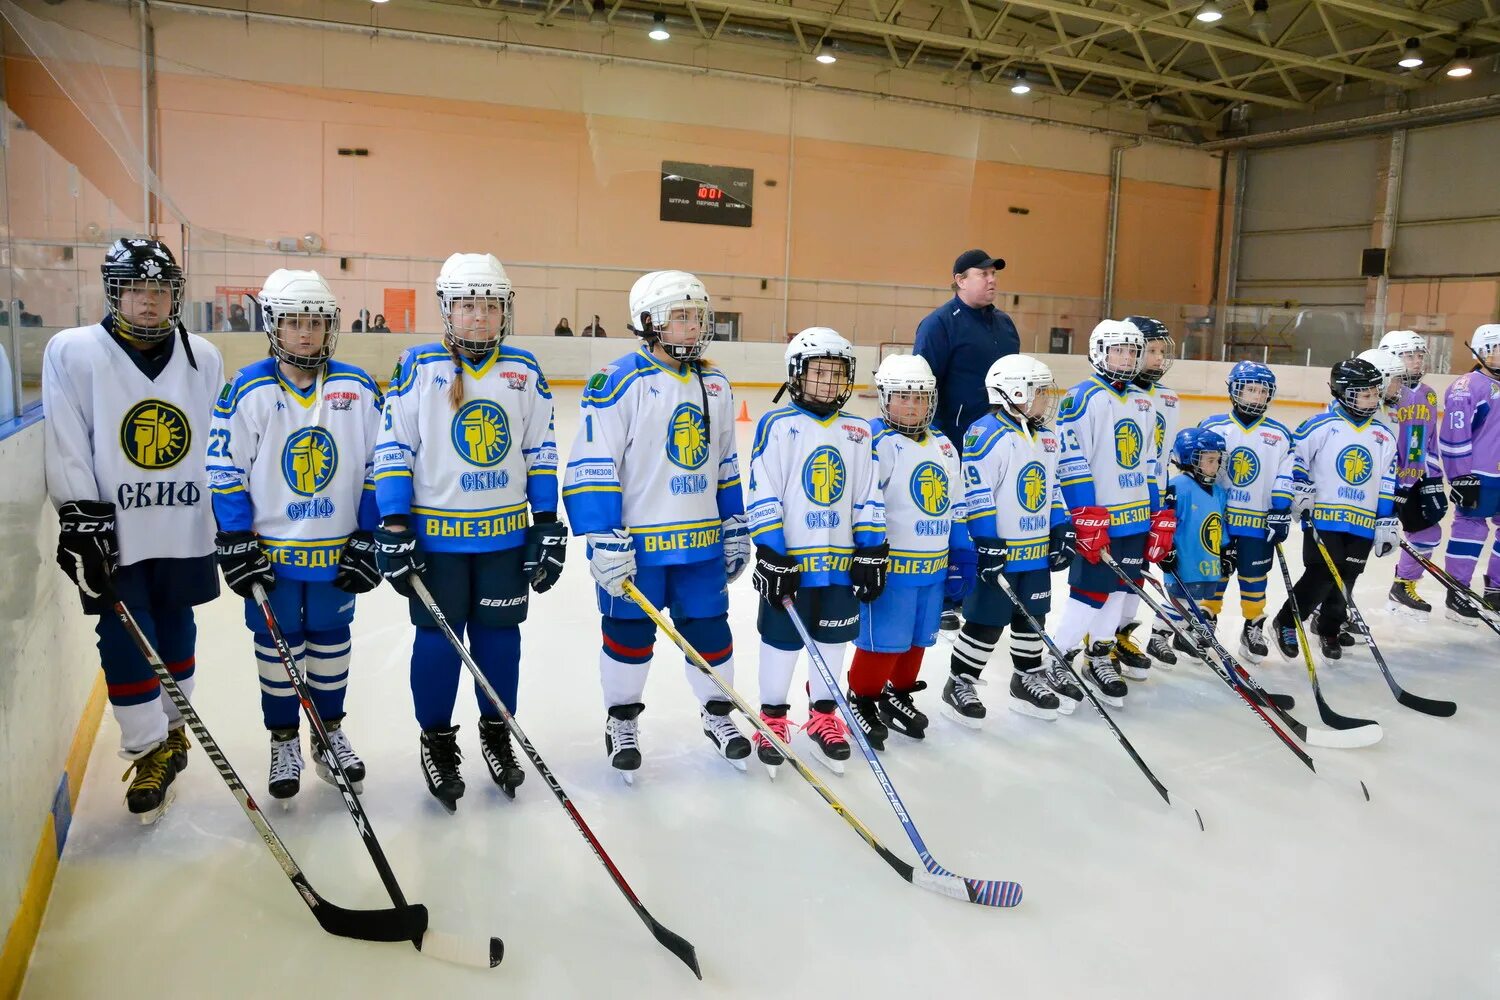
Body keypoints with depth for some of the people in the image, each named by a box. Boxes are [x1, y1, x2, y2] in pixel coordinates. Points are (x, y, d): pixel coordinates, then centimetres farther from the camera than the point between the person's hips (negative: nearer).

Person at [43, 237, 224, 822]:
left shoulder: (204, 358, 3)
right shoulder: (72, 352, -5)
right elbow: (67, 447, -6)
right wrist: (81, 519, -11)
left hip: (185, 531, 3)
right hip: (112, 533, -2)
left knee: (176, 636, 13)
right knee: (126, 643, 1)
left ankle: (170, 728, 33)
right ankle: (150, 751, 15)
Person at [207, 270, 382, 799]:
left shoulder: (358, 389, -4)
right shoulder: (248, 391, -8)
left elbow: (377, 469, -1)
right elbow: (226, 473, -6)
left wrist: (368, 541, -3)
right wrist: (238, 547, -9)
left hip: (336, 551, 1)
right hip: (271, 551, -1)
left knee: (331, 644, 14)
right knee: (278, 648, 11)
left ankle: (330, 733, 31)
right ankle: (284, 741, 27)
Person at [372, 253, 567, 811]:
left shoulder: (525, 372, 3)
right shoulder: (419, 368, -5)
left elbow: (540, 452, 7)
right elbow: (394, 450, -4)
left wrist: (547, 526, 4)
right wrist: (394, 528, -9)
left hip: (506, 534, 2)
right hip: (436, 534, -2)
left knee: (499, 634, 11)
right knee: (438, 638, 6)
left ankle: (497, 733, 29)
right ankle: (437, 740, 25)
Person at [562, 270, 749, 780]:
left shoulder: (715, 385, 9)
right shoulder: (619, 382, -12)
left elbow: (726, 464, 16)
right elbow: (591, 465, -15)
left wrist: (736, 528, 15)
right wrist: (605, 540, -18)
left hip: (702, 541, 5)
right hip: (635, 542, -5)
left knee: (710, 628, 12)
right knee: (629, 634, 9)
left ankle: (717, 712, 32)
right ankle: (622, 720, 30)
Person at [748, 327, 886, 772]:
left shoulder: (859, 433, 6)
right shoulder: (777, 425, -7)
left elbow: (868, 499, 9)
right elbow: (763, 498, -10)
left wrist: (872, 553, 5)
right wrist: (772, 556, -14)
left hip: (842, 561, 4)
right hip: (789, 560, -4)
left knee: (832, 641, 13)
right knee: (781, 641, 7)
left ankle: (823, 716, 30)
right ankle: (772, 718, 24)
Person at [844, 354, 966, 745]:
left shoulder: (943, 446, 13)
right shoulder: (874, 442, -11)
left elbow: (956, 508, 17)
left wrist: (961, 559, 15)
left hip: (933, 567, 7)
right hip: (891, 565, -7)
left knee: (917, 638, 15)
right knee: (883, 640, -1)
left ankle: (897, 694, 33)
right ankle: (861, 699, 17)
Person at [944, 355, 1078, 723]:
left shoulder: (1046, 437, 12)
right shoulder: (987, 434, -17)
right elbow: (977, 493, -19)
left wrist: (1061, 531, 12)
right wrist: (988, 543, -21)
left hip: (1037, 549, 8)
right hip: (998, 552, -8)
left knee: (1031, 618, 17)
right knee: (986, 623, -2)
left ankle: (1028, 679, 33)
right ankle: (959, 684, 12)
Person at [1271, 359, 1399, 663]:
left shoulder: (1384, 437, 8)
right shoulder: (1320, 426, -6)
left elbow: (1387, 484, 10)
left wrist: (1387, 523, 7)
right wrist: (1300, 489, -8)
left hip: (1362, 523, 5)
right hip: (1322, 516, -4)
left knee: (1345, 579, 8)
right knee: (1321, 574, -11)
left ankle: (1328, 629, 28)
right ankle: (1285, 622, 7)